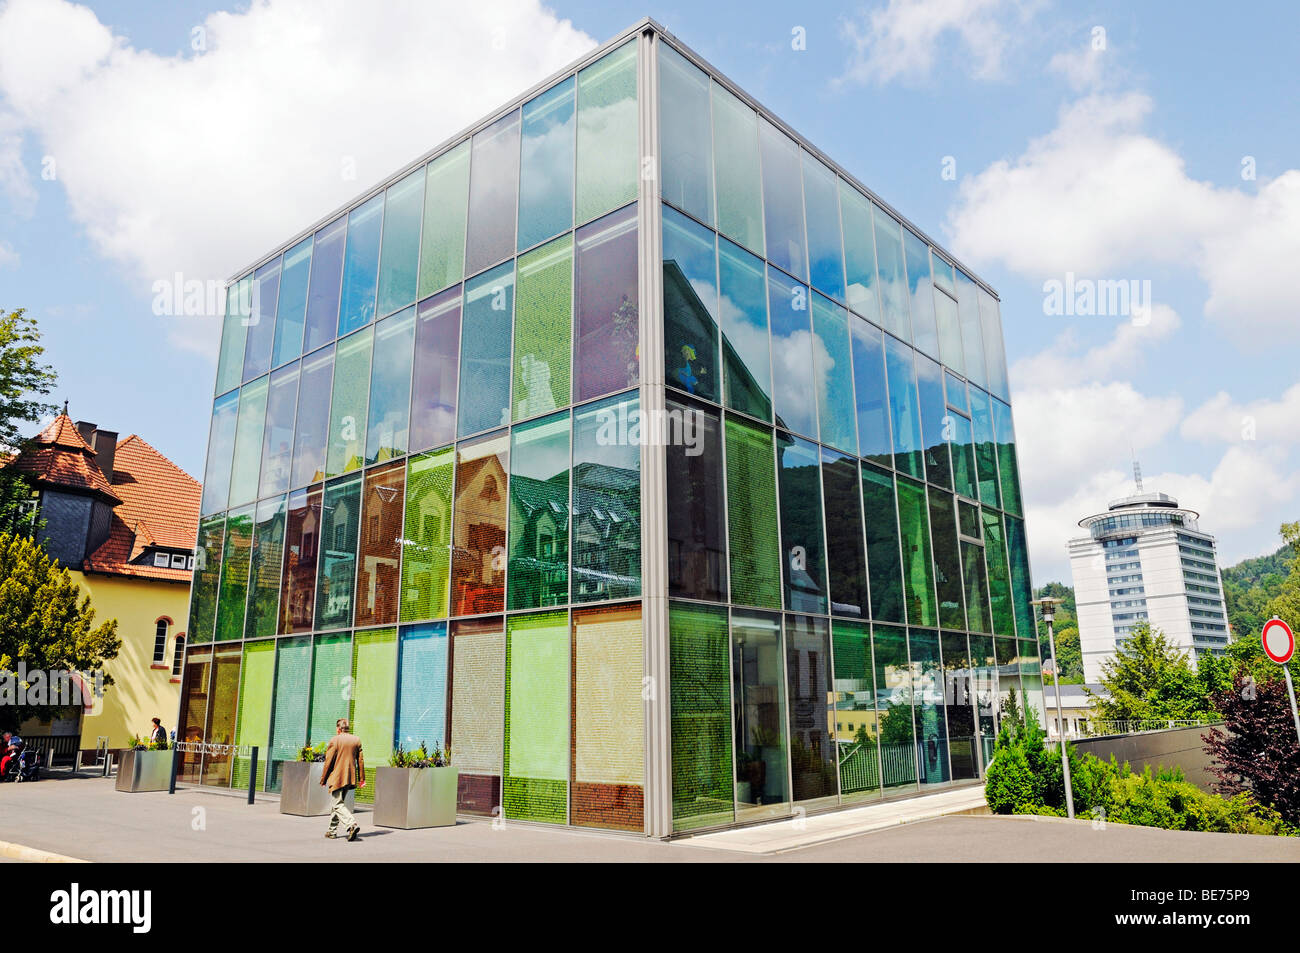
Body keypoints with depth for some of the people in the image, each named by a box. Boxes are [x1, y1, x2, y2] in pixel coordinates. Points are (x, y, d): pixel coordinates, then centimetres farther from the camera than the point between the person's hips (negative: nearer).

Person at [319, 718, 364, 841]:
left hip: (336, 778, -6)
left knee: (339, 805, -5)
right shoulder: (356, 740, 7)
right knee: (338, 802, 18)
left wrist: (323, 779, 1)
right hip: (350, 778, 6)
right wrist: (361, 779, 12)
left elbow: (328, 762, -8)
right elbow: (360, 760, 8)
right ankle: (332, 830, 24)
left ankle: (352, 824, -25)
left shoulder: (334, 740, -9)